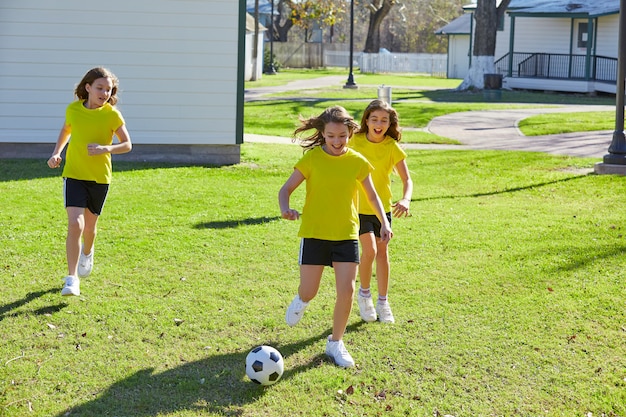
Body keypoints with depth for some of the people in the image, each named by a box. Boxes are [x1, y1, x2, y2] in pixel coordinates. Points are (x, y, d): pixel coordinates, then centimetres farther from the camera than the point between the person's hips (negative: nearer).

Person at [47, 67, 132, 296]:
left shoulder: (112, 115, -9)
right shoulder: (73, 109, -3)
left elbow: (127, 145, -5)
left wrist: (106, 149, -24)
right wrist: (56, 153, 2)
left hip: (100, 178, 1)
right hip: (74, 174, 0)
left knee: (89, 226, 15)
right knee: (75, 224, -17)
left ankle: (87, 253, 52)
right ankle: (72, 279, -11)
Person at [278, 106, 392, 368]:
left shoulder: (357, 162, -1)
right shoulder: (312, 159, -7)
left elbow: (372, 196, 12)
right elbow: (286, 189, -6)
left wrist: (384, 223, 1)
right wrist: (285, 208, -27)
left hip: (346, 235, 1)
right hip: (314, 233, -1)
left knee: (347, 290, -6)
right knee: (309, 292, 3)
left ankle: (336, 343, 13)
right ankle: (301, 300, 43)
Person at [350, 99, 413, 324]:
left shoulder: (392, 147, -11)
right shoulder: (356, 141, -10)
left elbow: (407, 180, -14)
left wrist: (405, 199, -34)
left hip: (382, 206, 1)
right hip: (359, 206, -1)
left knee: (382, 252, 6)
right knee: (369, 250, -14)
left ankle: (383, 302, 21)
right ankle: (364, 293, 11)